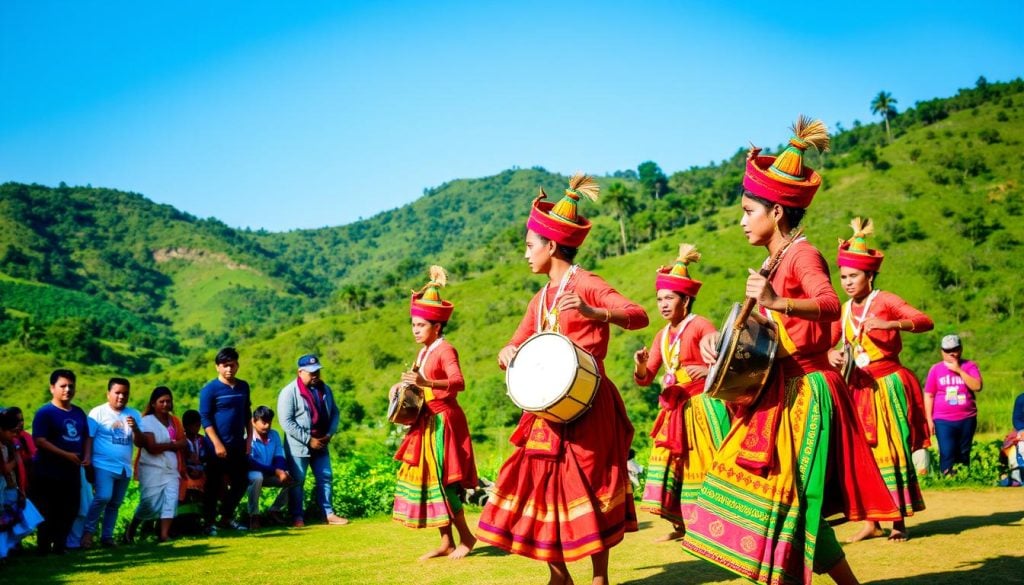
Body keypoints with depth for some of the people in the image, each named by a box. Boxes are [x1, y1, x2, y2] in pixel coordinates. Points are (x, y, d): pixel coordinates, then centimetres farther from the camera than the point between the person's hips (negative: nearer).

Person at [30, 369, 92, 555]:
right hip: (48, 473, -7)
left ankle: (60, 547, 22)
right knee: (49, 514, -2)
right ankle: (44, 550, 7)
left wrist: (87, 456, -2)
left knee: (69, 512, 11)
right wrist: (66, 455, -22)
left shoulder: (79, 413, 11)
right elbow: (39, 441, -17)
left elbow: (87, 437, 18)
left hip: (72, 472, 7)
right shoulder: (45, 412, -10)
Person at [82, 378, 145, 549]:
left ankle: (107, 536, 17)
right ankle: (88, 531, -9)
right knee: (103, 497, -20)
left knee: (115, 503, 9)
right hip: (103, 465, -5)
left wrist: (135, 429, -15)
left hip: (125, 468, 5)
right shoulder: (98, 412, -3)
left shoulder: (134, 414, 8)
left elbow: (140, 443, 4)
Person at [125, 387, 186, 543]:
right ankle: (131, 529, 18)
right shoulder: (147, 422, -6)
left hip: (171, 469, 5)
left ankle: (164, 534, -11)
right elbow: (152, 447, -16)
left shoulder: (175, 421, 12)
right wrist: (172, 444, -6)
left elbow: (183, 444, 5)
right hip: (152, 469, -5)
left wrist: (163, 446, -6)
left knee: (171, 499, -9)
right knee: (150, 503, -6)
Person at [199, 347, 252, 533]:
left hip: (238, 445, 6)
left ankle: (227, 518, 23)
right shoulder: (210, 389, -8)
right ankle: (209, 522, 9)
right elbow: (205, 418, -11)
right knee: (214, 485, 0)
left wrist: (249, 438, 9)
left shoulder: (243, 386, 9)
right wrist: (217, 444, -16)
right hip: (218, 446, -6)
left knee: (241, 482, 9)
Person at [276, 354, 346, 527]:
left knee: (325, 478, 8)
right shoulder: (289, 392, -13)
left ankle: (329, 514, 14)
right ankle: (297, 516, 11)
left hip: (321, 445, 6)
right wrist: (308, 440, -18)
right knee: (297, 482, 2)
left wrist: (329, 434, -4)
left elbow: (335, 413, 14)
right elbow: (286, 422, -18)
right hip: (298, 446, -5)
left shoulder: (325, 389, 6)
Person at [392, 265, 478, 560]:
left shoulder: (445, 350, -13)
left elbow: (458, 383, -30)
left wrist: (425, 382, -43)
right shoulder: (423, 352, 13)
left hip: (443, 422, -9)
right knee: (426, 479, 7)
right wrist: (405, 387, 7)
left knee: (441, 480, -8)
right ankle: (446, 542, 13)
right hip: (426, 423, 9)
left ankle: (466, 537, 6)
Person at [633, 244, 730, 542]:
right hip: (674, 408, 7)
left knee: (705, 463, -6)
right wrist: (641, 365, -12)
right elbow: (645, 379, 9)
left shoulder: (700, 325, -7)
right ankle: (680, 524, 11)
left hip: (702, 405, -7)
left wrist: (709, 370, -29)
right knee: (672, 462, 4)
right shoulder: (662, 336, 12)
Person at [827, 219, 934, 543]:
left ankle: (899, 522, 5)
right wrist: (831, 355, -18)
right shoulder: (844, 310, 10)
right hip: (859, 387, 5)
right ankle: (871, 521, 10)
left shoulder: (885, 300, -6)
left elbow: (925, 321, -19)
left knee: (892, 451, -3)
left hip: (889, 384, -5)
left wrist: (891, 324, -34)